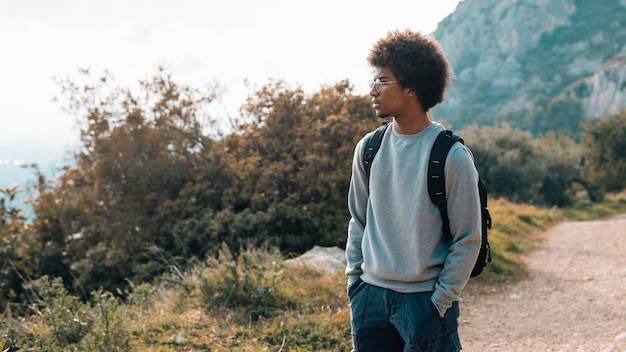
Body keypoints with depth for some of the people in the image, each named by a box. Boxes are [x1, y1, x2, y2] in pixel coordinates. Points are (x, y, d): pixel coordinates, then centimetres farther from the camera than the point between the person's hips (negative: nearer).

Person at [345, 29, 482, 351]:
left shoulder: (452, 157, -11)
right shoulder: (368, 149, 3)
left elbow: (467, 240, -7)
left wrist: (440, 301, -9)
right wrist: (354, 279, 7)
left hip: (425, 299, -4)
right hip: (370, 296, 5)